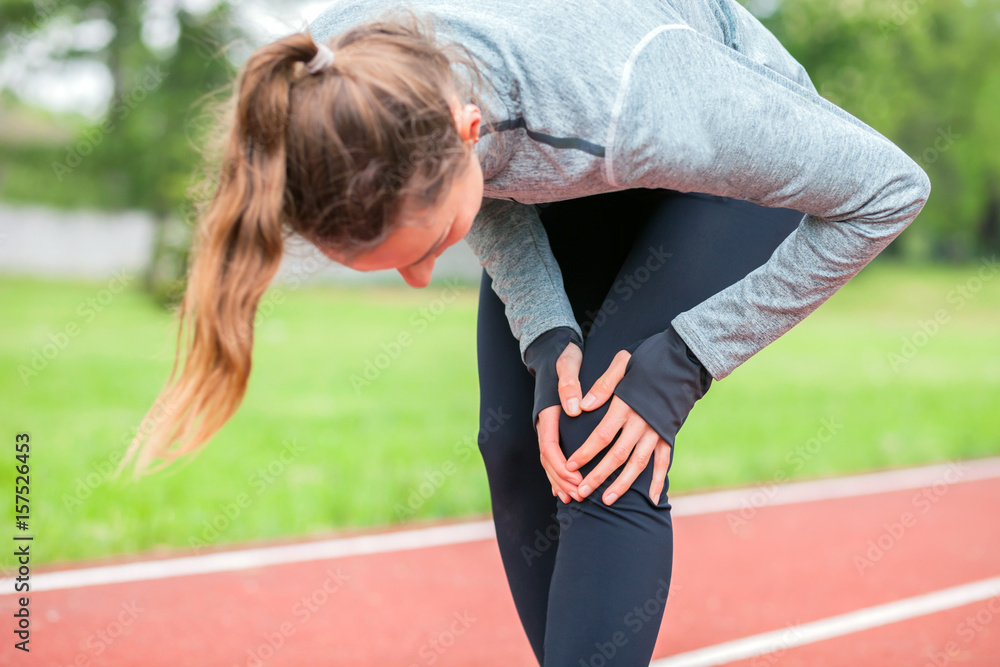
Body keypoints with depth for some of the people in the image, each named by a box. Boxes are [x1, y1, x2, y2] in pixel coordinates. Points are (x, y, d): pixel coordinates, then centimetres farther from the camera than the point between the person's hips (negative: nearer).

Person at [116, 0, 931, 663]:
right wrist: (547, 335, -20)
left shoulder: (628, 103, -45)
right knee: (516, 447, -2)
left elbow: (889, 190, -29)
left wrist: (686, 360, -26)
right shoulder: (334, 84, -31)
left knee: (603, 455, -19)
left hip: (739, 148, -5)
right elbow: (486, 180, -6)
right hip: (564, 171, 5)